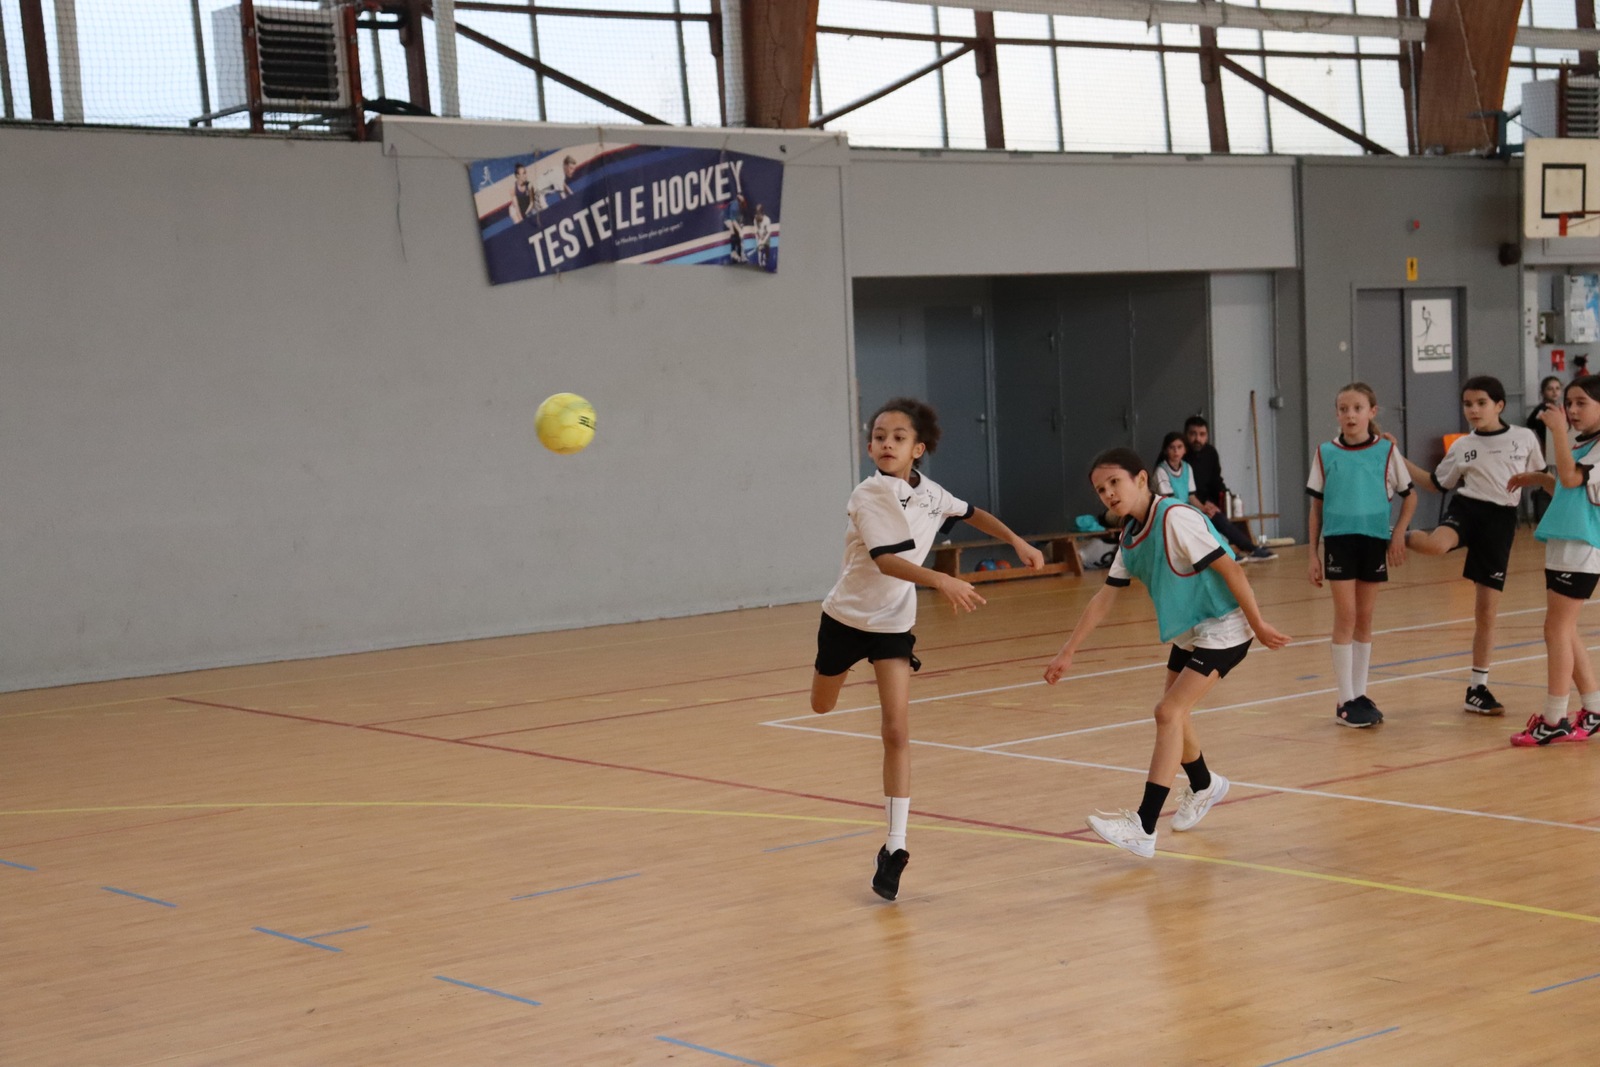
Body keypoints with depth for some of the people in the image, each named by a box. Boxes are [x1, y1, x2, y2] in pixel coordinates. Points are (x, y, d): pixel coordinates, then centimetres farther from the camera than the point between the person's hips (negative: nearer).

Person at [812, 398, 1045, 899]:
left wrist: (1018, 542, 14)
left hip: (894, 624, 2)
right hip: (847, 616, -2)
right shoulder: (869, 496, -21)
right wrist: (941, 581, -46)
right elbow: (885, 560, -33)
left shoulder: (930, 494, -3)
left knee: (897, 731, -10)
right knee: (821, 708, 20)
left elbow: (972, 513, 19)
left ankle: (895, 847, -7)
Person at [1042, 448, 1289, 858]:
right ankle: (1203, 786, 47)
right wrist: (1067, 653, 7)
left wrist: (1258, 625, -19)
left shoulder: (1175, 518, -23)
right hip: (1187, 631, 9)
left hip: (1223, 628, -9)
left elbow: (1230, 569, -22)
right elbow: (1104, 598, 8)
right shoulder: (1130, 536, 3)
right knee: (1173, 713, 19)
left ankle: (1143, 828, -17)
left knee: (1168, 712, -16)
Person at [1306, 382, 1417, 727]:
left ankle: (1360, 695, 18)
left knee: (1365, 618, 9)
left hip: (1374, 540, 1)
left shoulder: (1386, 451, 0)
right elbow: (1316, 507, 5)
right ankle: (1345, 701, 0)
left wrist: (1399, 533, -4)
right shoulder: (1326, 453, 0)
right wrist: (1312, 554, 1)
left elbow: (1409, 496, 9)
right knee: (1346, 616, -4)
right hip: (1339, 539, -1)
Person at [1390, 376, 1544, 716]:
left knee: (1487, 611, 2)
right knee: (1435, 545, -40)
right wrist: (1397, 457, 9)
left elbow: (1543, 477, 17)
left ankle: (1478, 688, 12)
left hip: (1500, 521, 0)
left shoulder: (1524, 438, 4)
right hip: (1466, 509, 0)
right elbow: (1436, 483, 16)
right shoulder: (1461, 447, 6)